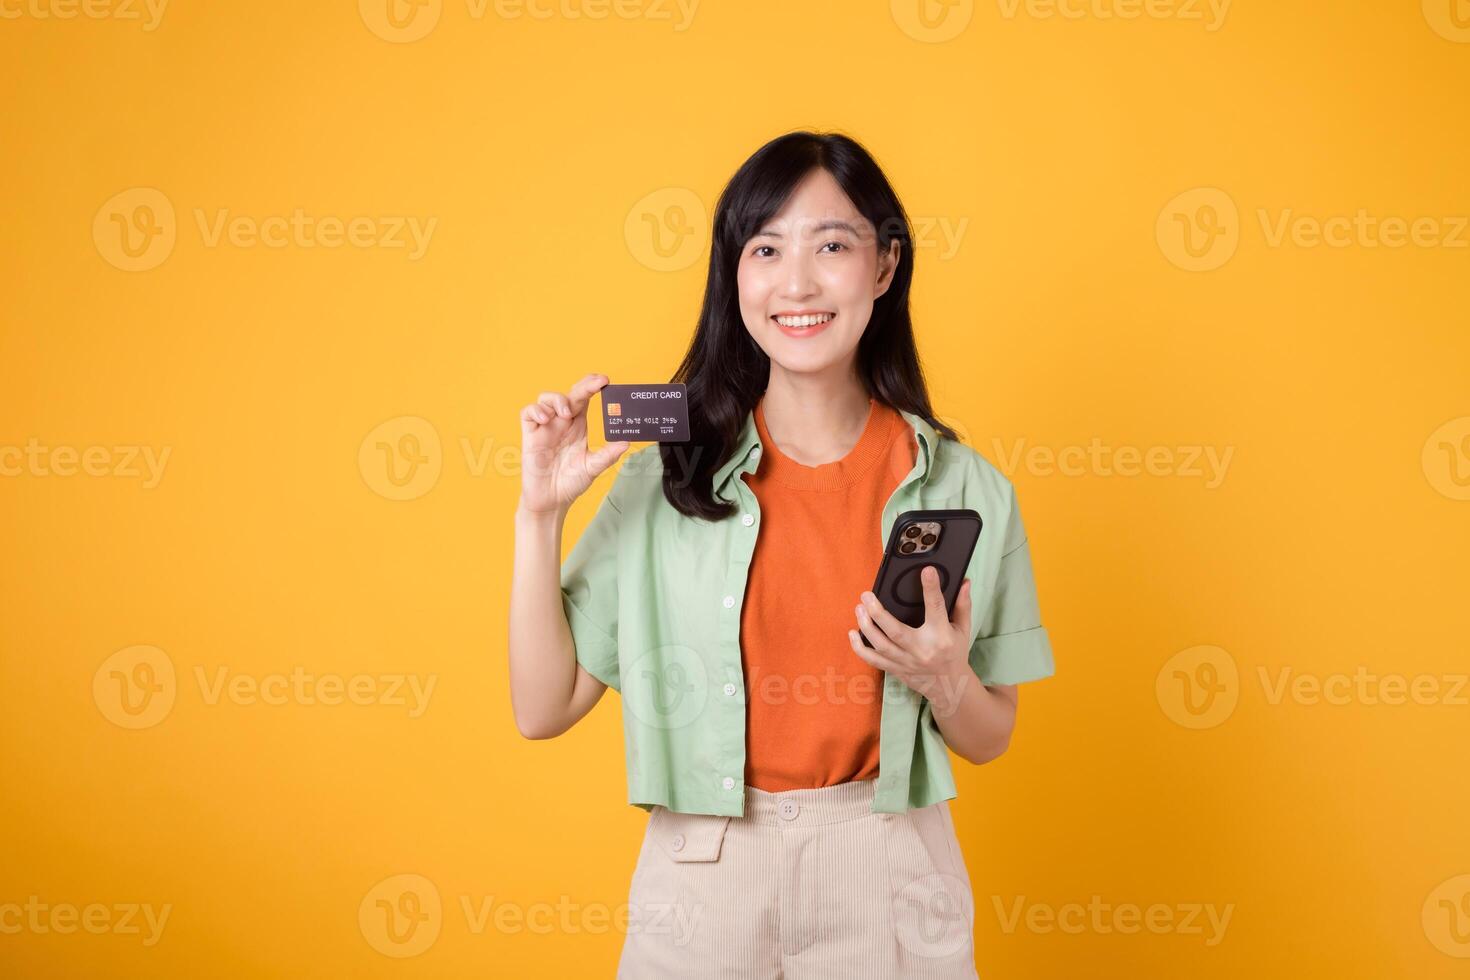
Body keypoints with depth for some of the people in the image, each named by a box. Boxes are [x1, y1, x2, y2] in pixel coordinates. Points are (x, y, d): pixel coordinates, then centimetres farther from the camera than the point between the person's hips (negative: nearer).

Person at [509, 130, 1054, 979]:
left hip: (888, 885, 1)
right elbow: (544, 708, -5)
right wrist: (540, 513, -12)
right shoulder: (664, 483, -5)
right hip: (703, 877, 0)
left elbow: (989, 740, 5)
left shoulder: (965, 490, -5)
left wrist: (944, 680, -17)